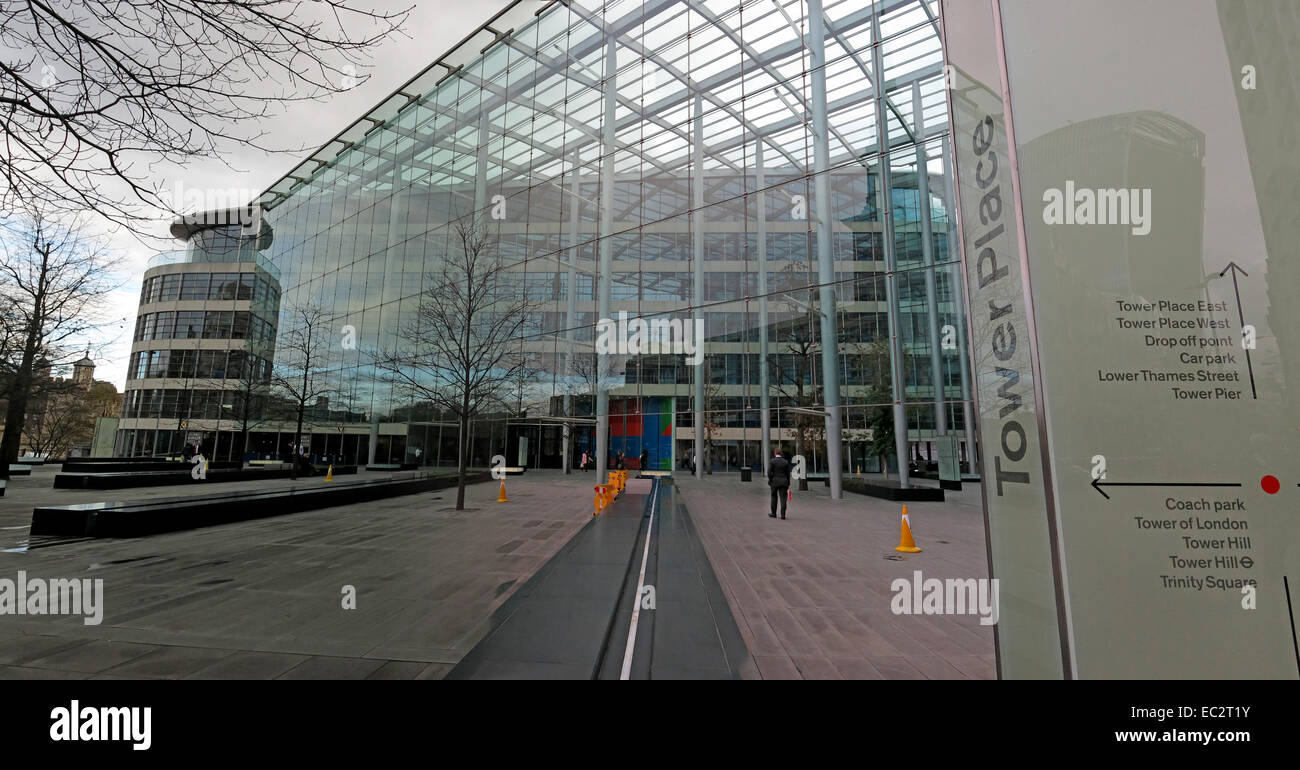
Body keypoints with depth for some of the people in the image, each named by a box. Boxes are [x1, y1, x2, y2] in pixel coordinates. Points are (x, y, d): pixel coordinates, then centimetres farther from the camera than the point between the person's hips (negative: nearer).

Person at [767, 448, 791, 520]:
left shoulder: (772, 461, -5)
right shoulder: (786, 462, 4)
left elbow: (769, 472, -11)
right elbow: (788, 473, 5)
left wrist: (770, 481, 0)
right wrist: (788, 484, 10)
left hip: (775, 482, -2)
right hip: (784, 482, 2)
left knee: (774, 498, 13)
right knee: (783, 498, 0)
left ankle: (773, 513, 21)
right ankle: (783, 515, -6)